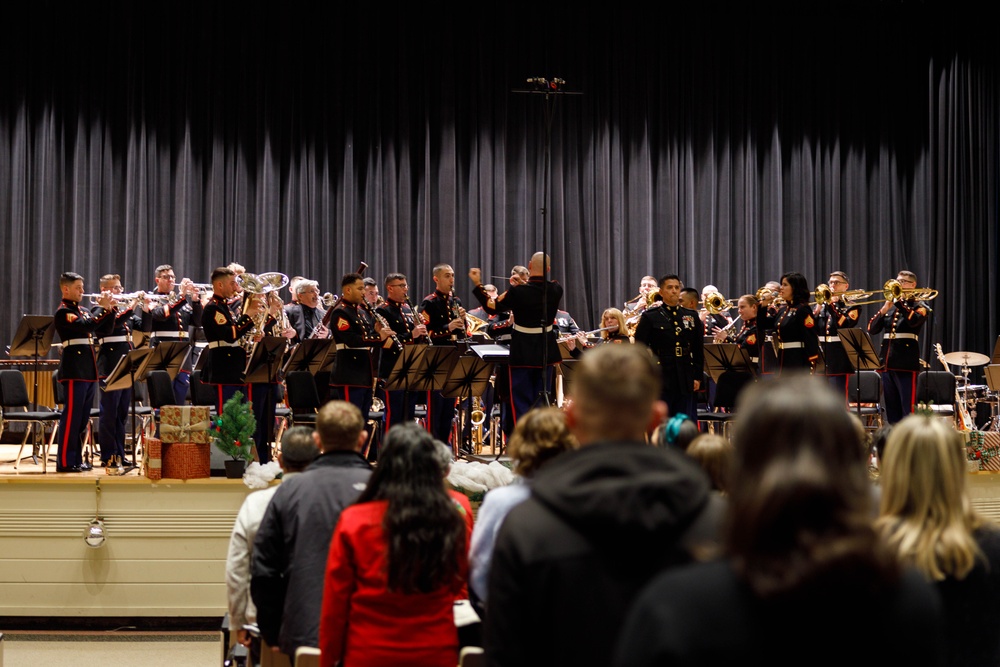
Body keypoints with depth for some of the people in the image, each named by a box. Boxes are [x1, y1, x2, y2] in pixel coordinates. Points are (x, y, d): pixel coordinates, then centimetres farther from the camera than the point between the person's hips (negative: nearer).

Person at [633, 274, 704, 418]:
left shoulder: (692, 317, 11)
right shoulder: (649, 317, 1)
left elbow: (699, 350, 13)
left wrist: (698, 377, 6)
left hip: (686, 381, 3)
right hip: (660, 379, -3)